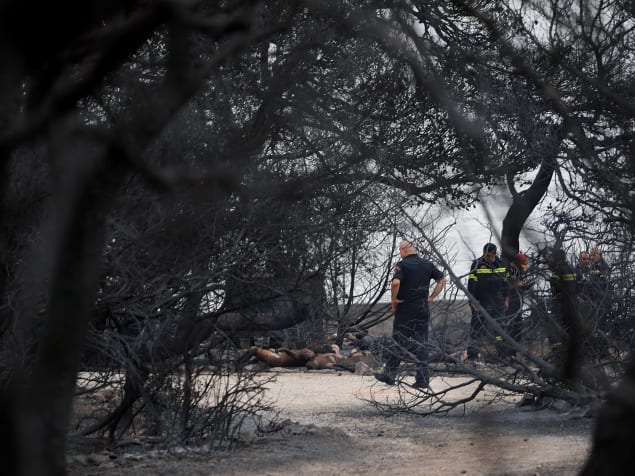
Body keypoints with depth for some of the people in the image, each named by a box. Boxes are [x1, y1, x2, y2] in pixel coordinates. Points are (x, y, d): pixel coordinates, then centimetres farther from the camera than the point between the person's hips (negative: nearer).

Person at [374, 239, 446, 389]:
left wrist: (393, 300, -12)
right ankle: (423, 379, 3)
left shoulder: (402, 264, -11)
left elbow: (396, 282, -26)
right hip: (423, 310, 4)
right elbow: (442, 279, 13)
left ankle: (389, 374, 13)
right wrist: (432, 297, 12)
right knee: (421, 343, 7)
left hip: (405, 310, -4)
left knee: (399, 343, 5)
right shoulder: (427, 264, 7)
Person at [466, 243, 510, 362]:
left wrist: (506, 299, 14)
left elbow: (505, 282, 17)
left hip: (498, 303, 4)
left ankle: (503, 353, 20)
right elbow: (471, 284, -8)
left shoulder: (501, 265, 8)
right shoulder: (477, 265, -6)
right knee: (478, 327, -6)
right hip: (481, 303, -4)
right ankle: (473, 354, -5)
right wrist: (472, 301, -14)